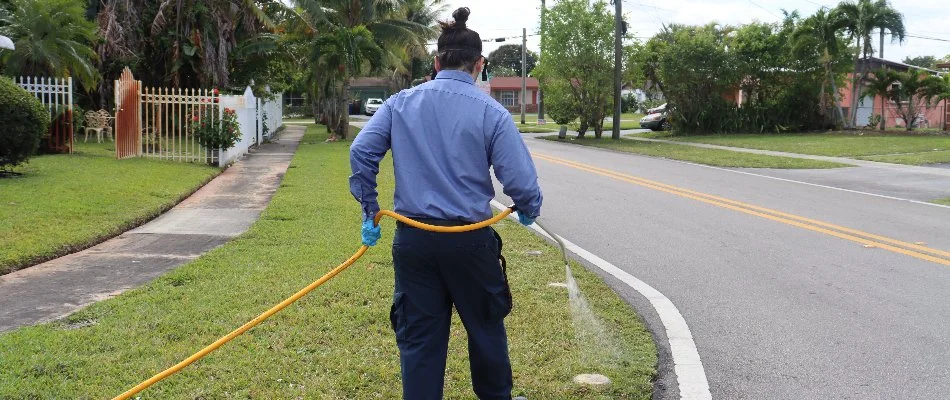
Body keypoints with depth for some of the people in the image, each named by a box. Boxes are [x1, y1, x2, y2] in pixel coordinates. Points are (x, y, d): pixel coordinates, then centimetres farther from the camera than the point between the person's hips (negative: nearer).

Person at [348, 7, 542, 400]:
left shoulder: (400, 103, 1)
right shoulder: (491, 112, -8)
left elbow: (361, 152, -3)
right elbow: (521, 181, -11)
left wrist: (369, 209, 7)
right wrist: (528, 211, 10)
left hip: (412, 240, 2)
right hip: (470, 241, -2)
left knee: (418, 337, 11)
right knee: (486, 327, 20)